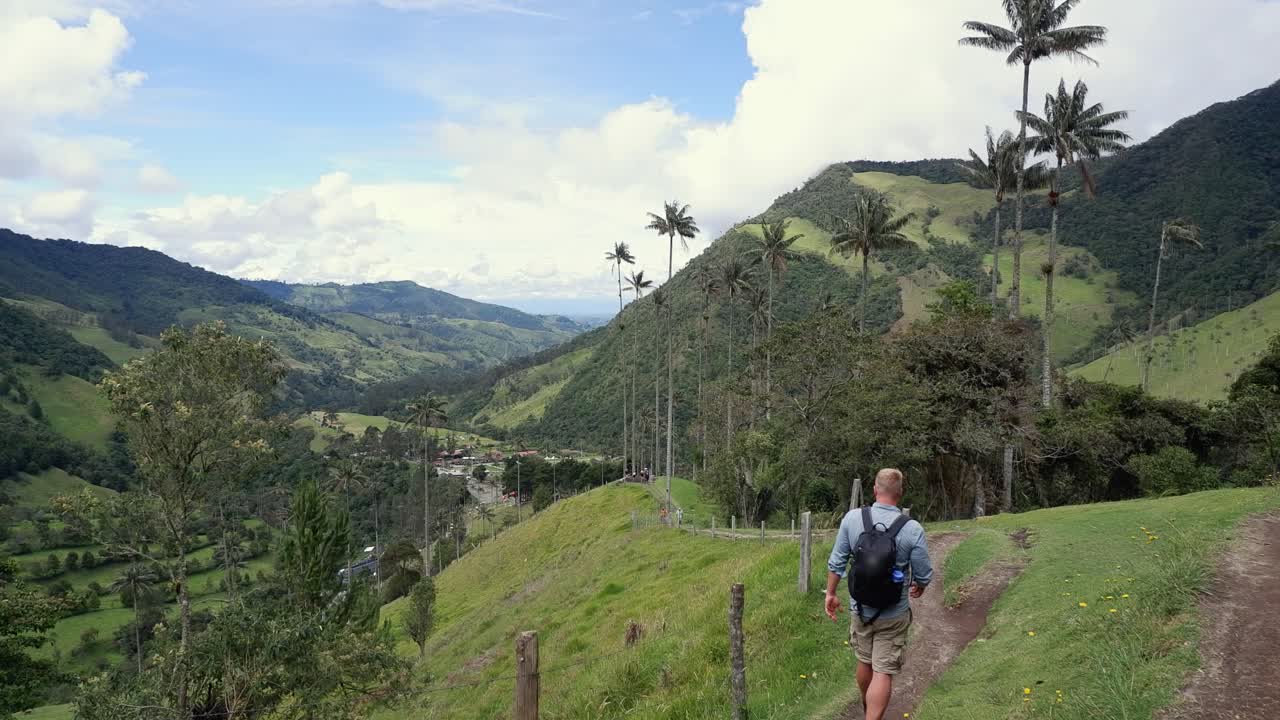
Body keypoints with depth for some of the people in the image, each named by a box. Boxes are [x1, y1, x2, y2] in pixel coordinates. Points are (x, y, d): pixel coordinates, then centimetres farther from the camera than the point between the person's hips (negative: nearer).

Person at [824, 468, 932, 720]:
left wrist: (831, 593, 9)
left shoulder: (852, 518, -12)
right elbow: (924, 574, -6)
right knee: (883, 673, 3)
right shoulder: (912, 529, -18)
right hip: (893, 614, -3)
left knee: (865, 662, 23)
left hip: (860, 608, 4)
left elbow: (837, 562, -5)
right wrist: (919, 587, 16)